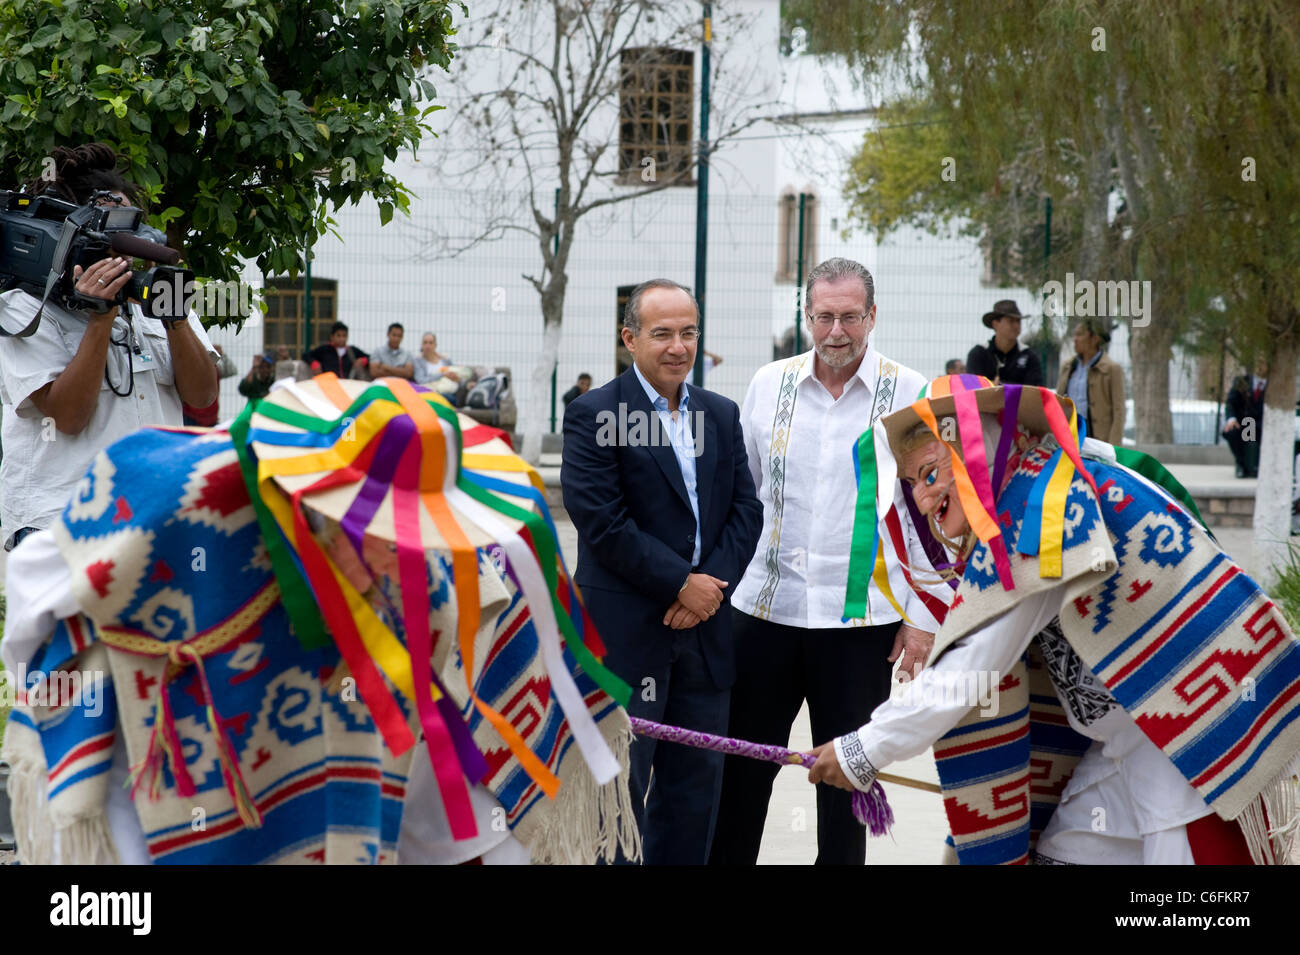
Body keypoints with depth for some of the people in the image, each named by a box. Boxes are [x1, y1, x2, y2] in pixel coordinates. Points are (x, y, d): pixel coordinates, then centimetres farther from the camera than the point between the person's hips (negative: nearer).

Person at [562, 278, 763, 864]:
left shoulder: (721, 414, 12)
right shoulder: (593, 415, -7)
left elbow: (745, 509, 7)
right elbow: (603, 522, -14)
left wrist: (711, 586, -8)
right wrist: (683, 583, -13)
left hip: (703, 624, 6)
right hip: (625, 632, -5)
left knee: (696, 777, 10)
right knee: (621, 780, 1)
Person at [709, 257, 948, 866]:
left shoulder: (911, 395, -3)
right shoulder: (769, 384, 4)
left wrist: (922, 615, -4)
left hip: (863, 619, -2)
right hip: (765, 608, 2)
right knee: (740, 770, 8)